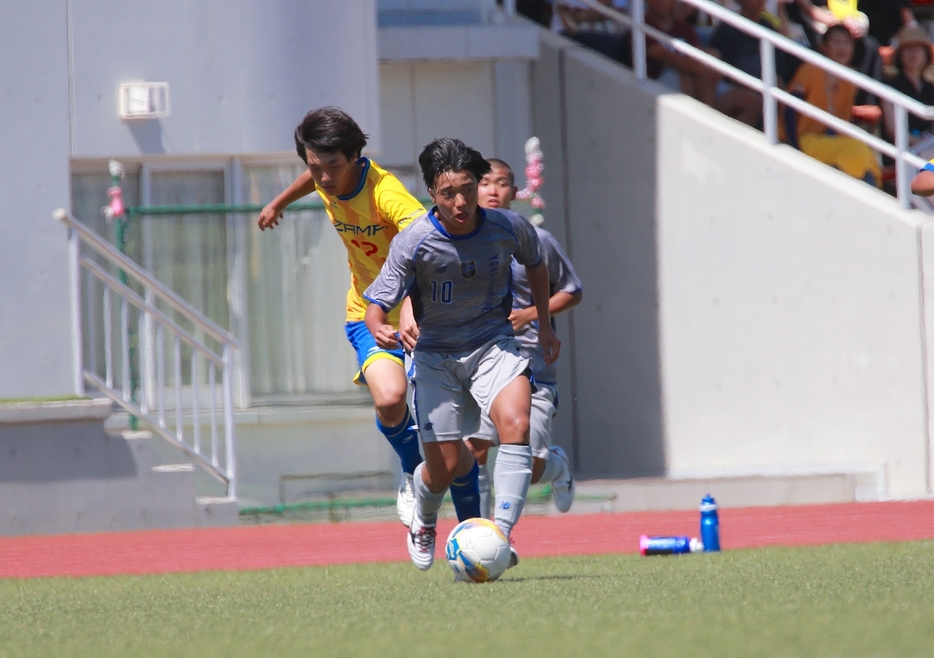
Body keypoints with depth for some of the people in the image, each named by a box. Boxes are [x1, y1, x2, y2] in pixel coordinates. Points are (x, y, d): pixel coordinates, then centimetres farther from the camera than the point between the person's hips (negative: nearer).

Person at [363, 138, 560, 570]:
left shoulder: (509, 228, -12)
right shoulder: (413, 243, -20)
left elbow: (535, 264, 12)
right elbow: (376, 304, -17)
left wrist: (544, 324, 15)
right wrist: (380, 329, -41)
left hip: (492, 343, 1)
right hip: (436, 352, -1)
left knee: (516, 423, -28)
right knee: (447, 466, 1)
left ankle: (501, 533, -28)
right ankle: (423, 522, 38)